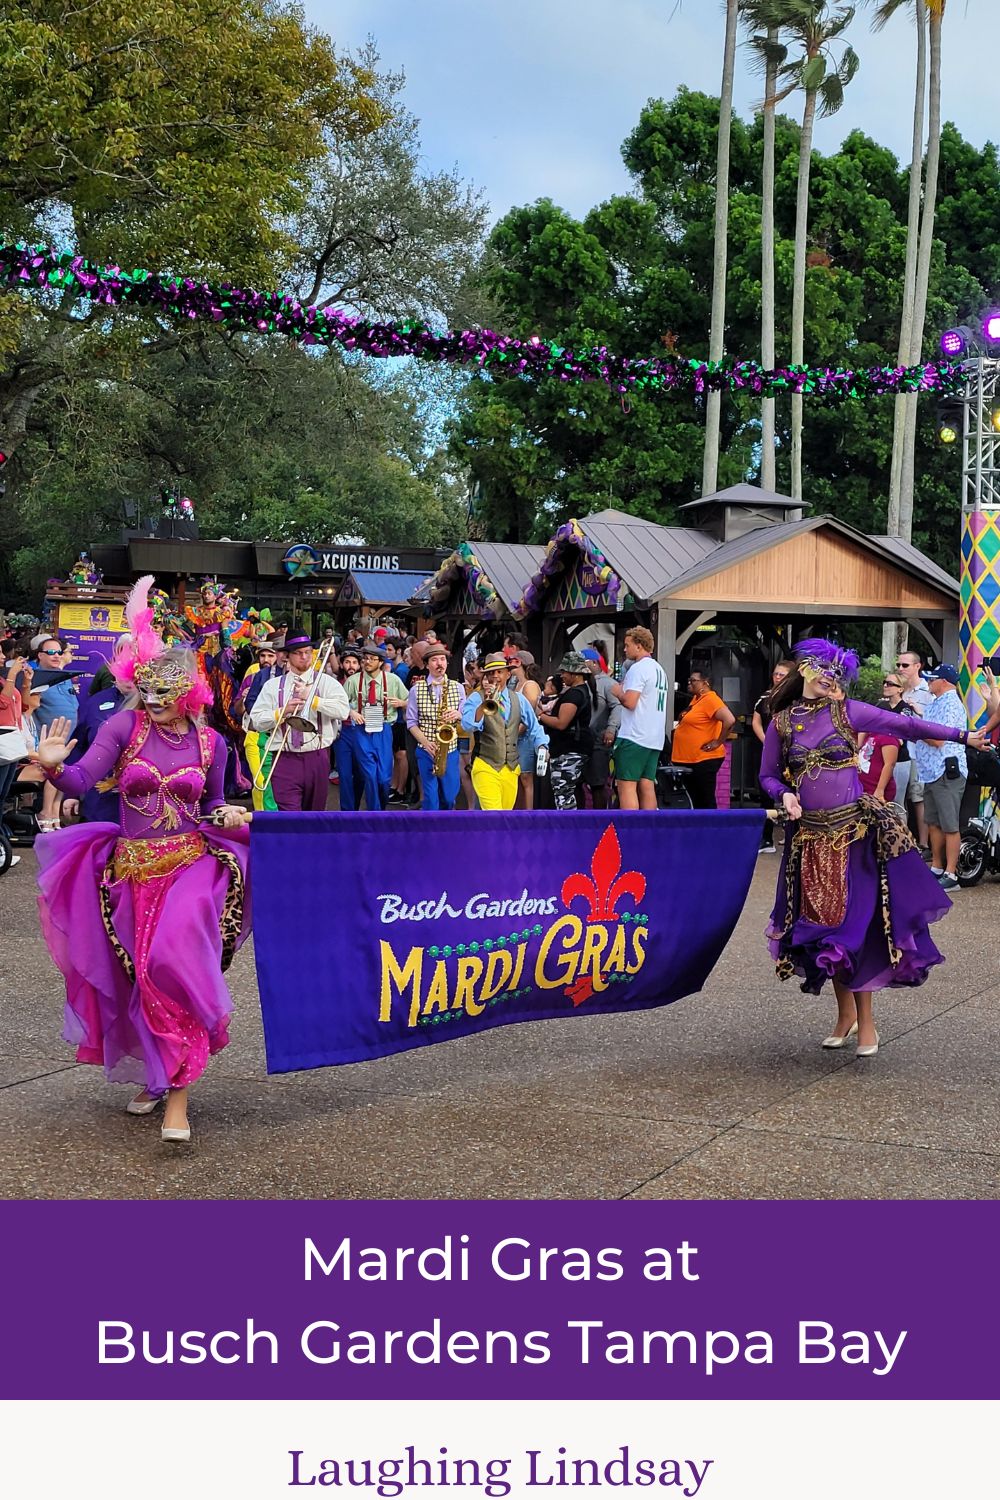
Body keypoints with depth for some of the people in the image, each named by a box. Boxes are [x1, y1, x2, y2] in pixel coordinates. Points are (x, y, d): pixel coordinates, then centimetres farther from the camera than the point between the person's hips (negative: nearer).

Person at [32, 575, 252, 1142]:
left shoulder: (209, 743, 0)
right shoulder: (125, 726, -5)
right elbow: (81, 781, -17)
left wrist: (227, 816, -8)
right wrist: (53, 765, -37)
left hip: (191, 866, -1)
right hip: (132, 871, 1)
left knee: (177, 967, -17)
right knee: (139, 976, 12)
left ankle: (178, 1097, -9)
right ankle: (154, 1075, 36)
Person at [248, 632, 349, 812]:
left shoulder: (326, 682, 4)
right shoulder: (273, 685, 9)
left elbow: (343, 711, -12)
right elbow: (256, 721, 4)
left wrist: (311, 698, -14)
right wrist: (282, 711, -10)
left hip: (317, 758, 1)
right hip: (285, 758, -1)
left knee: (315, 815, 14)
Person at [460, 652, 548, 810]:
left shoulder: (518, 699, 11)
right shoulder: (476, 698, -2)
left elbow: (533, 727, 16)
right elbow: (468, 726, -18)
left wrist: (541, 746, -2)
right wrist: (485, 703, -29)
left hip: (511, 768, 5)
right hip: (485, 767, -5)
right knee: (493, 816, -19)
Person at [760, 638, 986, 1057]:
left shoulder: (846, 712, 0)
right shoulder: (781, 722, 5)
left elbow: (905, 725, -1)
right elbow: (768, 775, 12)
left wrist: (962, 735, -3)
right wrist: (784, 794, -10)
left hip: (854, 832, -2)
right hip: (809, 836, 2)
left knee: (855, 921, -4)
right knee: (821, 923, 7)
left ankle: (865, 1021, 7)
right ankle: (846, 1014, 24)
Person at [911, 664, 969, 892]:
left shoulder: (950, 704, -13)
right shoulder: (938, 703, 19)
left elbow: (938, 739, -20)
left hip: (947, 772, -11)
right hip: (932, 771, 11)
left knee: (950, 826, -7)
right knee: (934, 823, 15)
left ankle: (951, 875, -6)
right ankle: (937, 868, 24)